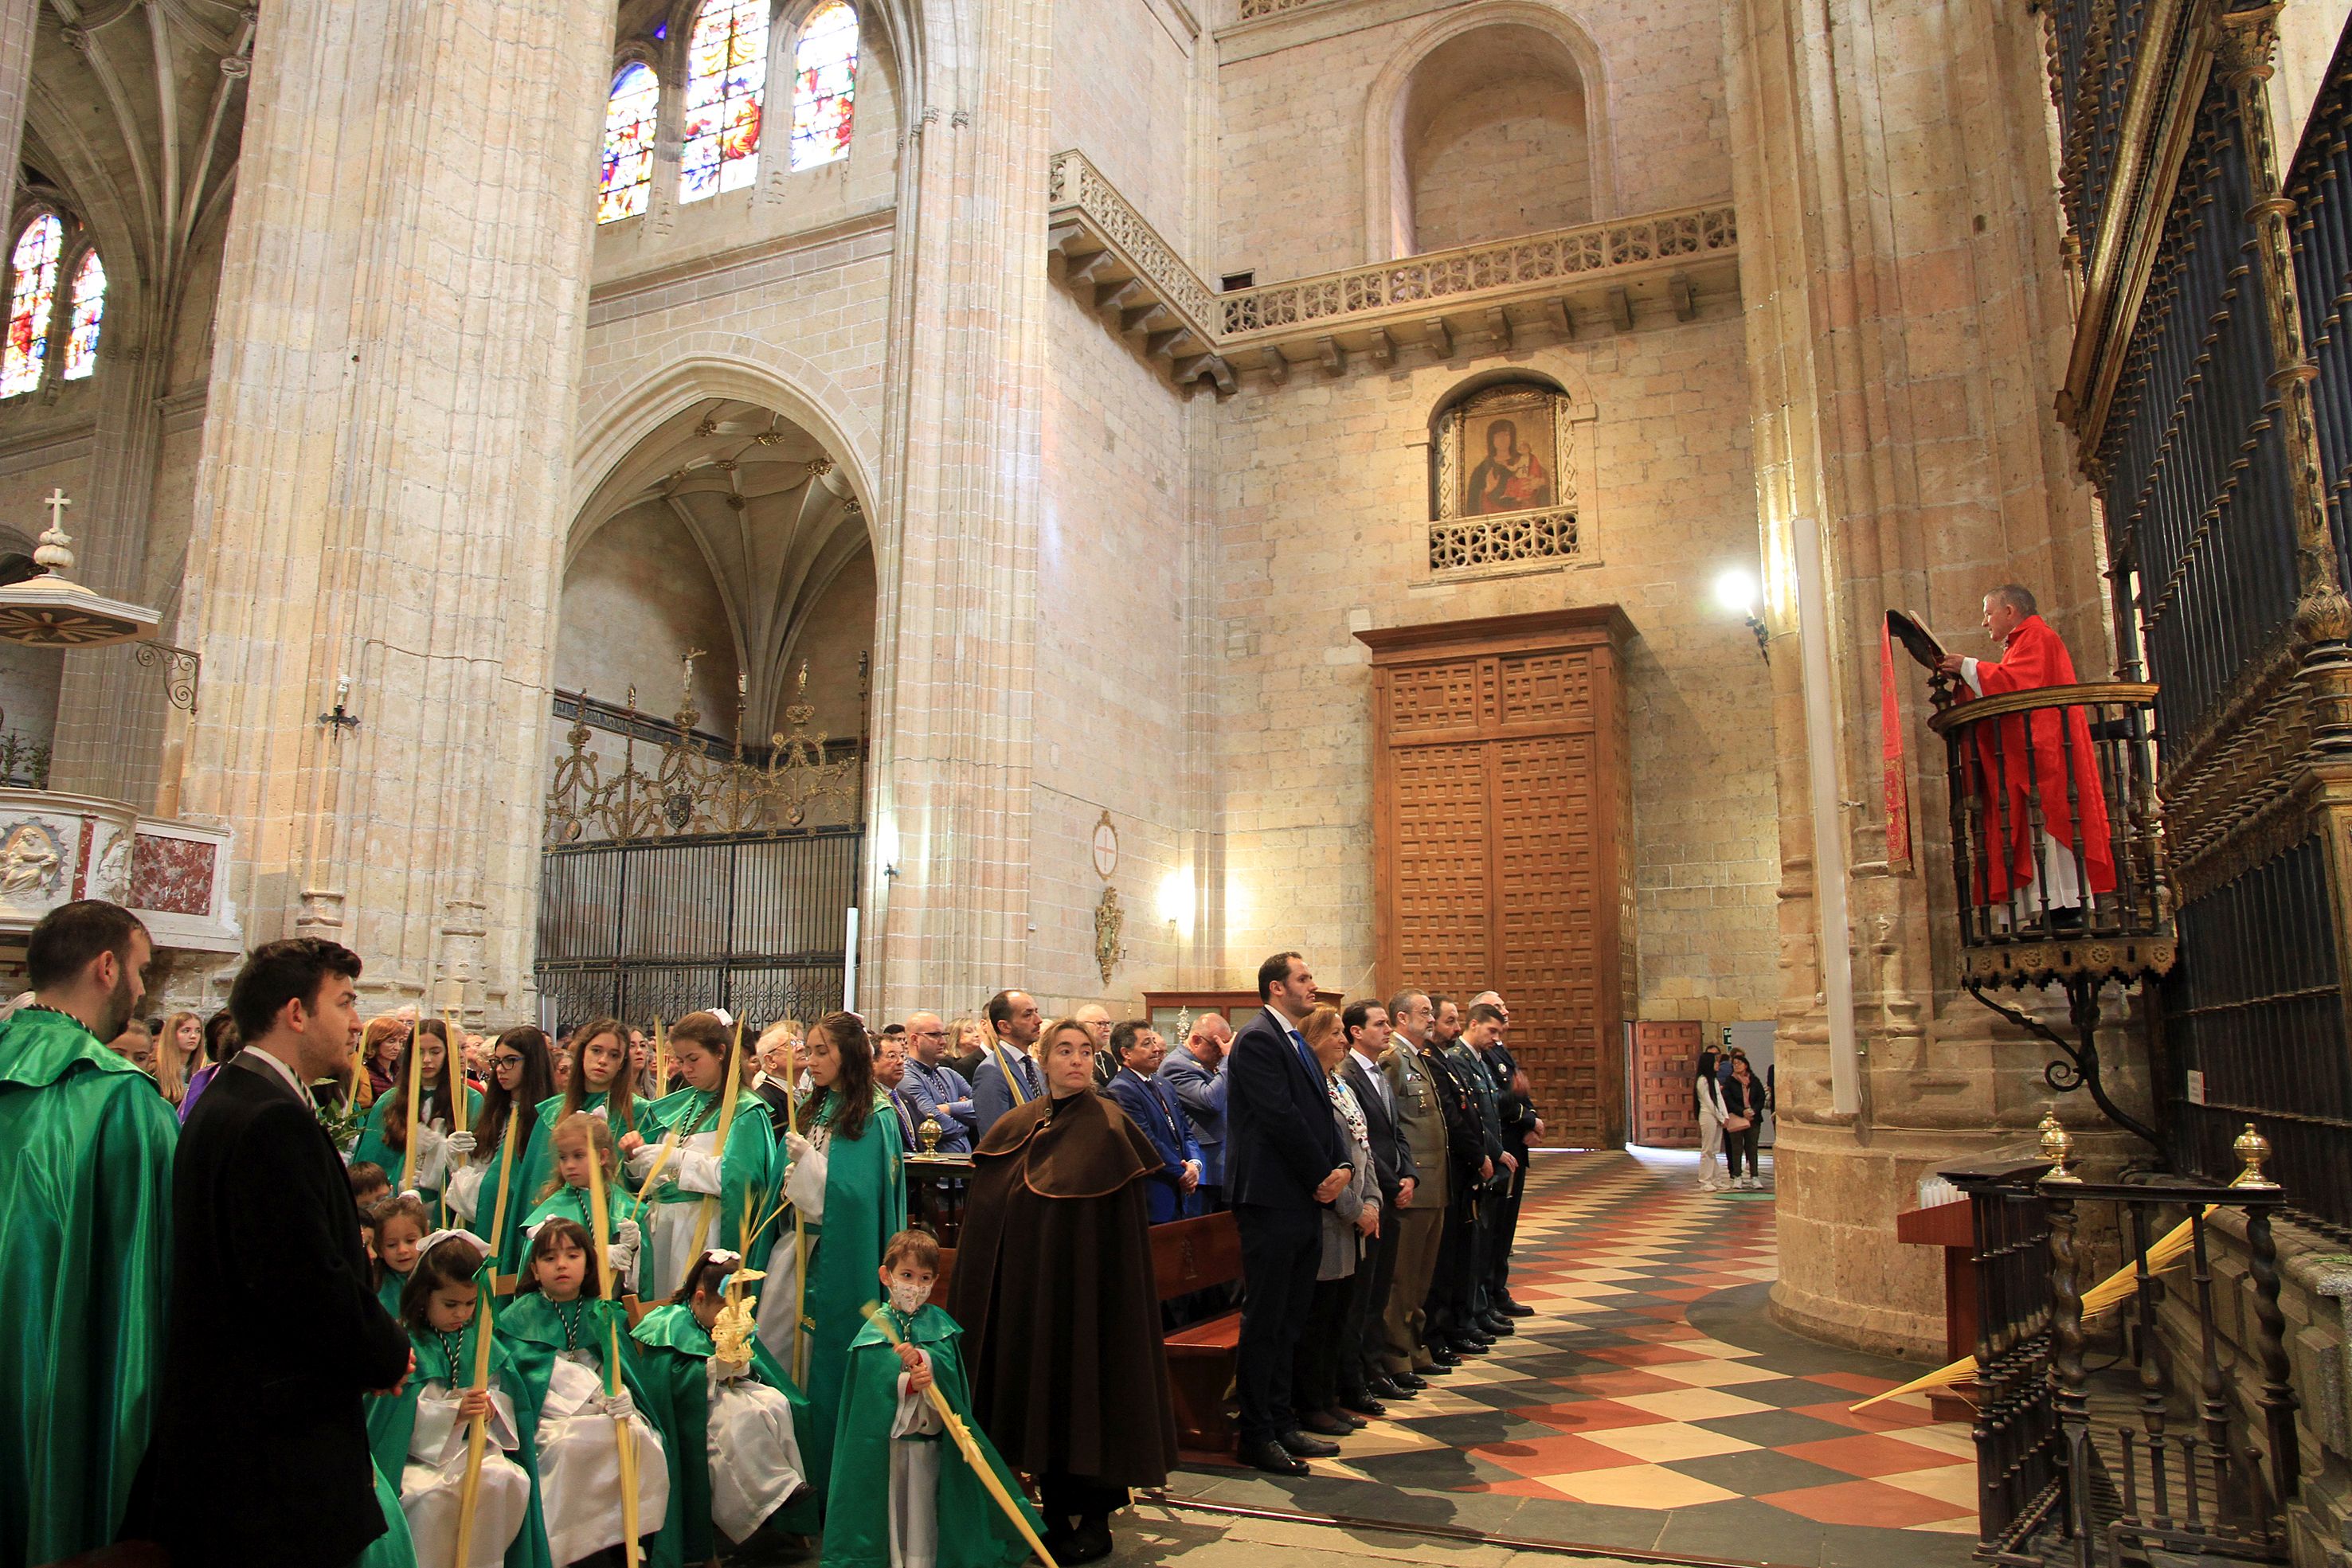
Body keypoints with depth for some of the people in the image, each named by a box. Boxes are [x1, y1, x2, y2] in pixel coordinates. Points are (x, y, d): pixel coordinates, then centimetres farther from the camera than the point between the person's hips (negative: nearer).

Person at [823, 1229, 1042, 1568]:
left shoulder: (939, 1324, 4)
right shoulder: (875, 1329, -6)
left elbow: (948, 1363, -10)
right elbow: (871, 1384, -14)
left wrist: (922, 1358, -28)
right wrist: (908, 1383, -28)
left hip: (929, 1436, 2)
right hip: (884, 1438, -2)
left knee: (923, 1508, 8)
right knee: (889, 1504, 4)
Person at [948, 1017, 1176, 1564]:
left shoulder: (1107, 1125, -9)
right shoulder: (1017, 1127, 8)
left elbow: (1122, 1232, -11)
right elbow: (988, 1212, 14)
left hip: (1081, 1288, -5)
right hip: (1024, 1289, 6)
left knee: (1082, 1390, 1)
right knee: (1039, 1391, 11)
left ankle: (1094, 1520, 15)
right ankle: (1057, 1511, 26)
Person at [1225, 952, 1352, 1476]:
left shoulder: (1298, 1044, 18)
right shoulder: (1257, 1040, -12)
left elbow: (1321, 1114, 15)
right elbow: (1281, 1118, -17)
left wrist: (1343, 1167, -1)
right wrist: (1324, 1175, -11)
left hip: (1306, 1200, 9)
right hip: (1273, 1201, -9)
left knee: (1289, 1320, 15)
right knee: (1264, 1322, -1)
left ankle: (1281, 1423, 24)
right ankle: (1257, 1435, 9)